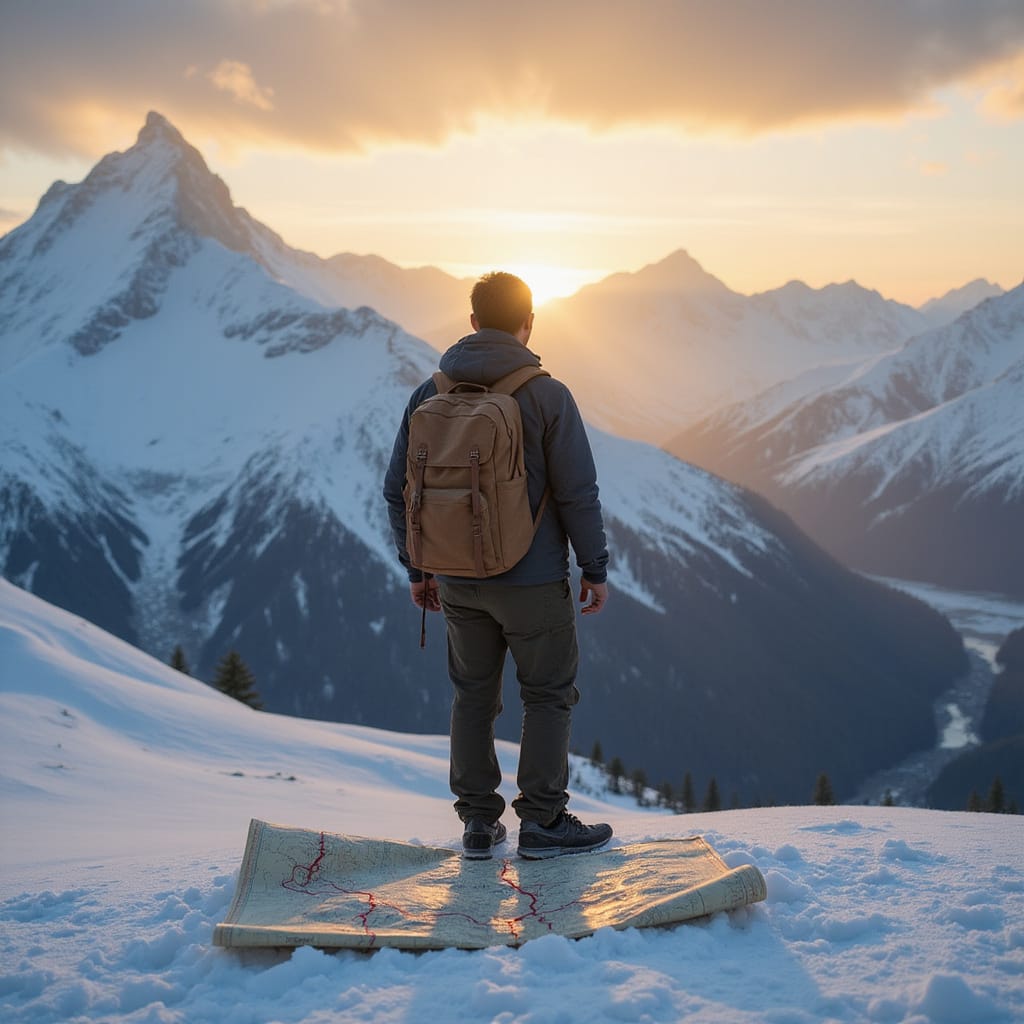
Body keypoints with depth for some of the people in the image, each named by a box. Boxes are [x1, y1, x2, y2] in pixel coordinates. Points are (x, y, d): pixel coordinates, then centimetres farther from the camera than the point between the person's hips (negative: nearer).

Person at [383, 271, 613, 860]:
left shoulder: (430, 394, 0)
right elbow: (578, 492, -13)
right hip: (533, 580, -4)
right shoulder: (546, 394, -13)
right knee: (550, 694, 10)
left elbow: (399, 490, 4)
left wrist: (417, 569, 14)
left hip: (458, 580, 4)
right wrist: (596, 568, -1)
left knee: (473, 694, 15)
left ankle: (479, 822, 21)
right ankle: (542, 821, 14)